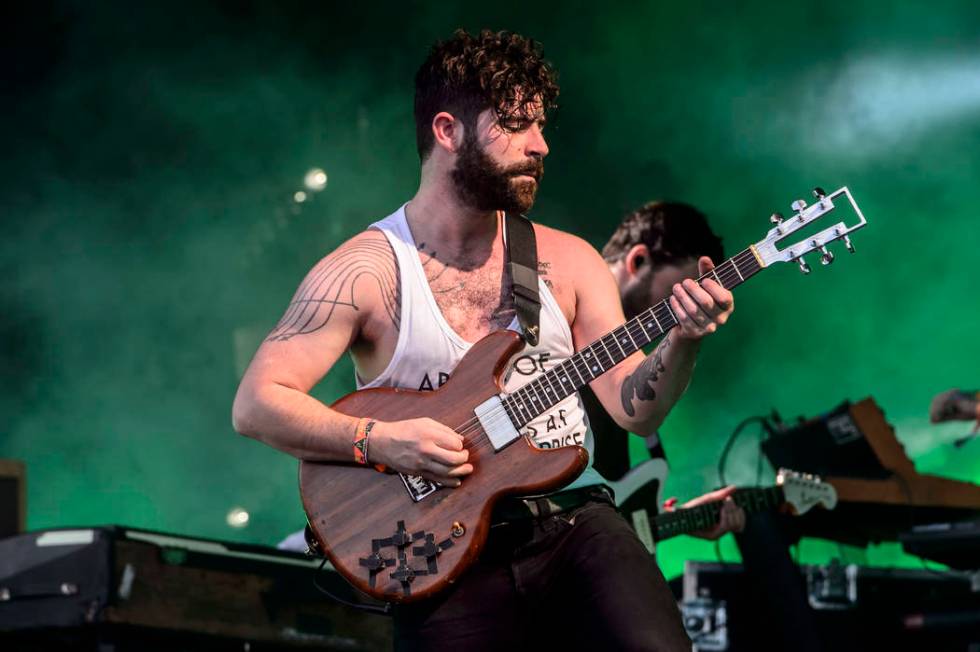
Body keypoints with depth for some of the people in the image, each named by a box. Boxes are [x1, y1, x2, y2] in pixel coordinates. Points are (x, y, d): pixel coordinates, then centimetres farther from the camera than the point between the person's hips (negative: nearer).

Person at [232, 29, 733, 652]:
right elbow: (256, 403, -5)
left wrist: (681, 342, -13)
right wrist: (379, 441, -16)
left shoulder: (568, 261, 10)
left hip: (574, 523, 2)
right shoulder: (366, 269, -1)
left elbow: (632, 409, 6)